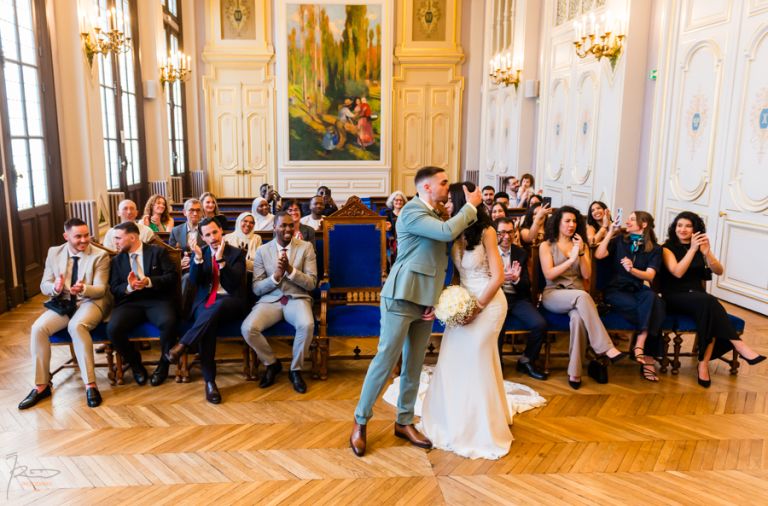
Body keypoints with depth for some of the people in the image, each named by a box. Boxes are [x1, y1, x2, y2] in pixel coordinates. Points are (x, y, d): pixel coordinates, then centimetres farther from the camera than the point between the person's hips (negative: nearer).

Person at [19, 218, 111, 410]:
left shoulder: (100, 255, -6)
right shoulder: (54, 253, 6)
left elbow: (100, 290, -10)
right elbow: (44, 285, 6)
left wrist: (83, 289, -33)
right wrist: (54, 288, -20)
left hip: (91, 302, -4)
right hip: (62, 303, 5)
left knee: (77, 326, -35)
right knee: (38, 328, -22)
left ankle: (90, 385, -30)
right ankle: (41, 386, -9)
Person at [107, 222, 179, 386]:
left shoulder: (158, 251, 6)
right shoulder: (117, 260, 16)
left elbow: (173, 276, -3)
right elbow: (114, 289, 10)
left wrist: (149, 281, -18)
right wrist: (129, 287, -13)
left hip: (157, 300, -3)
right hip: (130, 302, 3)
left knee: (168, 323, -35)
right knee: (113, 329, -27)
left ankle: (163, 364, -7)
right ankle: (136, 364, 1)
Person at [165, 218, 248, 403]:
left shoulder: (236, 253, 6)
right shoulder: (199, 253, 15)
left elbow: (234, 283, -8)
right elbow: (193, 281, 0)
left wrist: (221, 259, -19)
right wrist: (198, 258, -14)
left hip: (230, 303, -1)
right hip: (205, 302, 2)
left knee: (216, 307, -39)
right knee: (209, 322, -34)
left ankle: (181, 346, -34)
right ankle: (209, 381, -31)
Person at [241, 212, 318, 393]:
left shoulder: (306, 247, 2)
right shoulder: (262, 251, 6)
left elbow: (312, 283, -3)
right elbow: (257, 289, 3)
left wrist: (290, 270, -18)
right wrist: (276, 276, -15)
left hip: (297, 298, -1)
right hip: (270, 300, 2)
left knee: (307, 325, -34)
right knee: (247, 329, -26)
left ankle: (295, 369, -7)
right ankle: (272, 363, 4)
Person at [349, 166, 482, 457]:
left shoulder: (434, 215, 17)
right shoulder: (412, 211, -11)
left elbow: (437, 260, 15)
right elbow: (448, 232, -27)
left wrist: (434, 301, 4)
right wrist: (471, 206, -11)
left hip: (424, 300, 9)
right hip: (402, 297, -8)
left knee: (414, 364, 12)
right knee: (386, 360, -3)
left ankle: (404, 422, 25)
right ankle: (360, 423, 11)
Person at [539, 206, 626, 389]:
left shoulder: (581, 245, 18)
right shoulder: (546, 245, 8)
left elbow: (587, 274, 6)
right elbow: (549, 274, -6)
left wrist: (581, 253, -7)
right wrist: (571, 259, -13)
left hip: (578, 295, 2)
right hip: (553, 294, -2)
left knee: (578, 317, -35)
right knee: (582, 296, -37)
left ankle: (575, 372, -30)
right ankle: (606, 348, -39)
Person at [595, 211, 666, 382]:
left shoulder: (655, 248, 10)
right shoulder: (619, 240, 13)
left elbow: (650, 276, -5)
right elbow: (599, 255, -5)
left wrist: (632, 269, -24)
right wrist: (610, 233, -2)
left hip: (639, 290, 1)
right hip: (616, 289, -1)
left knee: (652, 298, -36)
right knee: (649, 310, -31)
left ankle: (639, 346, -33)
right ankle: (647, 357, -23)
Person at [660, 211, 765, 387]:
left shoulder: (701, 248, 12)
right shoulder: (668, 247, 0)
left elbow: (719, 271, -1)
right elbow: (677, 272, -17)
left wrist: (707, 253, -18)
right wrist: (692, 249, -21)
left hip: (698, 297, 4)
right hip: (675, 298, -4)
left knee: (709, 309, -32)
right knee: (709, 302, -34)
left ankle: (704, 364, -31)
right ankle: (739, 346, -33)